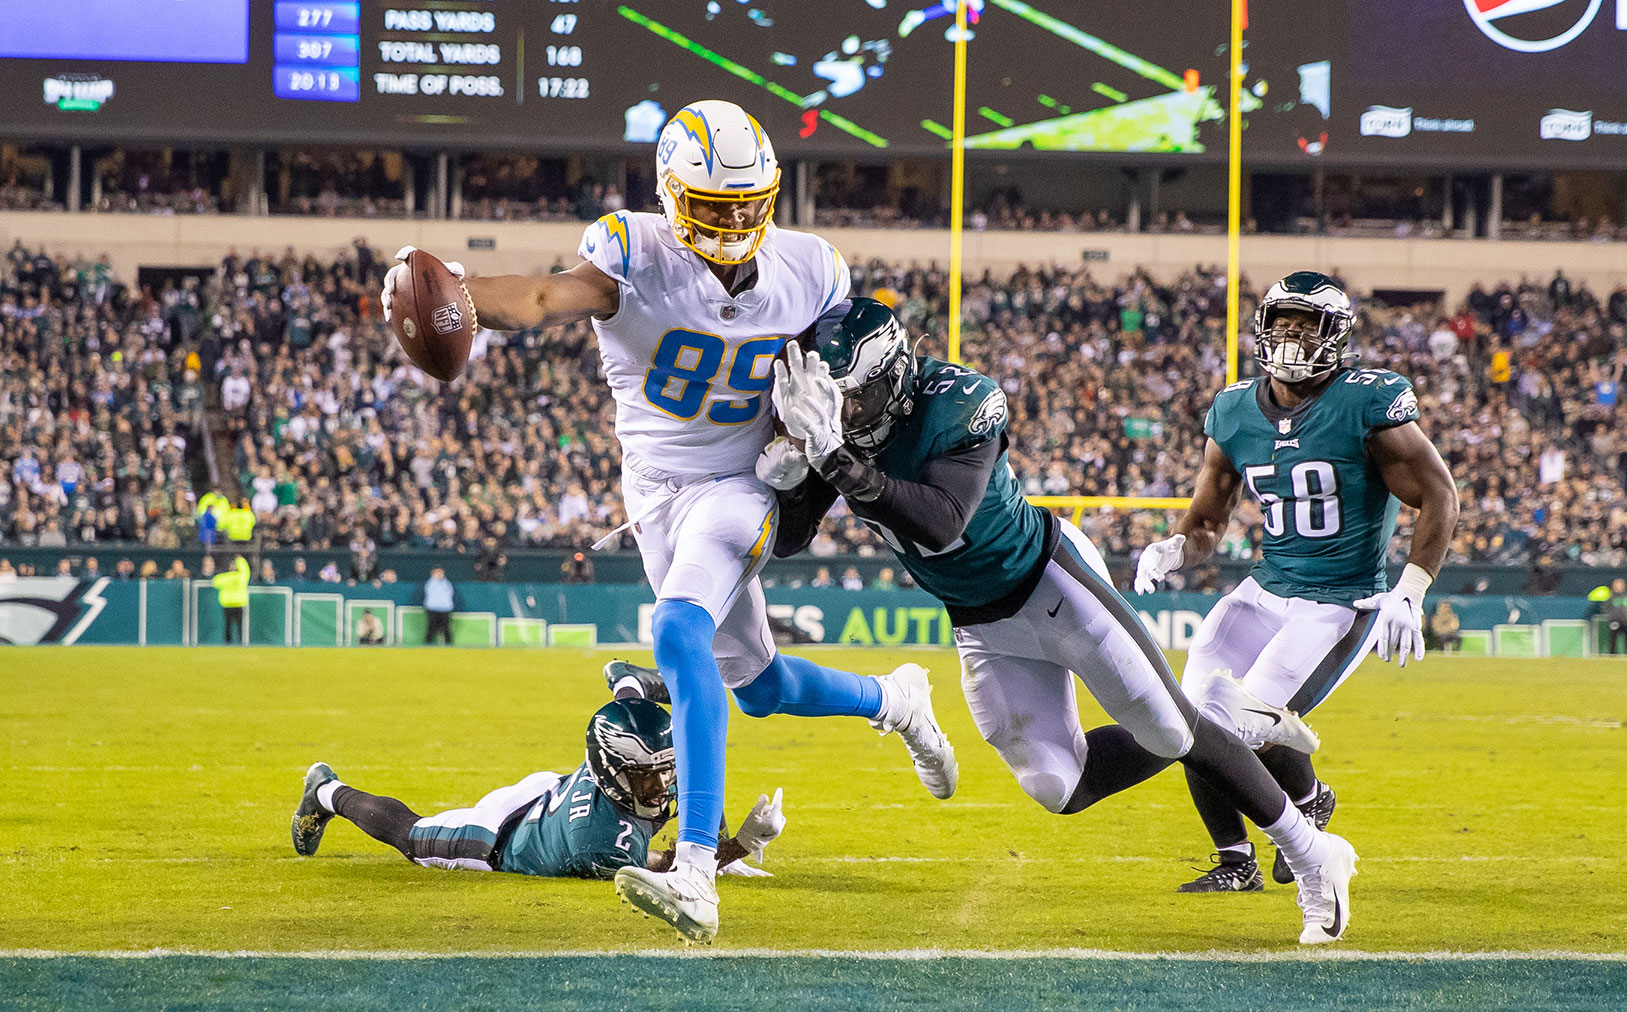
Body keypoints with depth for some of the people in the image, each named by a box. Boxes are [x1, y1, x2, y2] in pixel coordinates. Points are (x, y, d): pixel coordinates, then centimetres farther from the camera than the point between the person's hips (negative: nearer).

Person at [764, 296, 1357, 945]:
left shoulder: (956, 406, -29)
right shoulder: (832, 426, -10)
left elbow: (941, 525, -43)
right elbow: (787, 541, -6)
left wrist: (837, 456, -50)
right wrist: (790, 474, -29)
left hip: (1050, 582, -6)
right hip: (979, 625, 6)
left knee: (1173, 733, -6)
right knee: (1059, 789, 0)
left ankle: (1313, 856, 11)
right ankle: (1232, 727, 22)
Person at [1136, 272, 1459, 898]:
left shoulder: (1369, 405, -14)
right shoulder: (1234, 414, 3)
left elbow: (1439, 499, -10)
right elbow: (1206, 523, 12)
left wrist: (1409, 595, -18)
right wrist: (1174, 550, -11)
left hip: (1343, 604, -6)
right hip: (1266, 589, 6)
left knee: (1252, 729, -16)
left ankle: (1310, 802, 19)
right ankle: (1235, 864, 13)